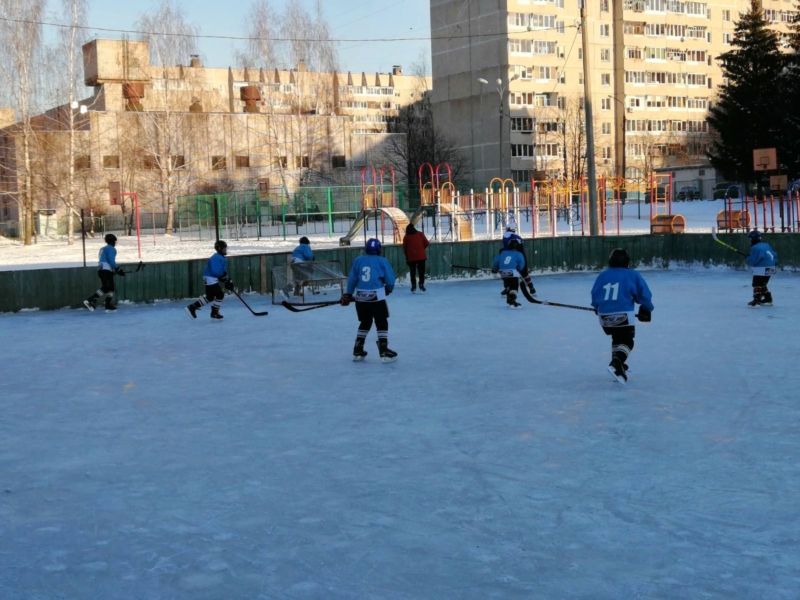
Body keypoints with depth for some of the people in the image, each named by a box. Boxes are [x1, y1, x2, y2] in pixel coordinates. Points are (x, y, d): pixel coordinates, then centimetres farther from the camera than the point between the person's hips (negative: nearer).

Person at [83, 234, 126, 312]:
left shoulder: (103, 249, 23)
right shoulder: (112, 249, -5)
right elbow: (111, 261, -16)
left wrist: (115, 270, 23)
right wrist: (118, 270, -11)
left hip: (101, 270, 10)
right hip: (106, 271, -10)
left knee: (110, 288, 12)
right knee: (105, 288, -15)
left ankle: (109, 306, 6)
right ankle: (89, 300, -25)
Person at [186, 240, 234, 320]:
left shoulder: (222, 258, 15)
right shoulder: (216, 258, -18)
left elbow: (223, 272, 19)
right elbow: (216, 271, -28)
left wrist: (228, 280, 11)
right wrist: (225, 279, -23)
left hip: (213, 279, 11)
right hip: (210, 278, -11)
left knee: (210, 297, 15)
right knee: (220, 294, -10)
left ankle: (193, 307, 19)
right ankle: (214, 313, 1)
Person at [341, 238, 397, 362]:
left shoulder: (358, 260, 8)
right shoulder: (382, 261, -1)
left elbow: (352, 279, 11)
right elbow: (390, 280, -1)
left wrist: (348, 294, 24)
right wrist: (389, 289, 20)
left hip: (361, 297, 4)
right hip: (377, 296, -4)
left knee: (365, 322, 19)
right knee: (382, 323, 5)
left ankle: (358, 351, 21)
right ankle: (384, 351, -1)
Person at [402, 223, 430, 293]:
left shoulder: (406, 237, 0)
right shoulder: (420, 234, 1)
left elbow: (404, 248, 0)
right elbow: (426, 244, 4)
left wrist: (407, 256, 15)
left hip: (411, 257, 0)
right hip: (421, 256, 0)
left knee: (413, 272, 10)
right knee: (421, 271, 5)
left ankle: (413, 286, 8)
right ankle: (421, 285, -4)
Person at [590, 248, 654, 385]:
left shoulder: (602, 275, 12)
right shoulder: (632, 275, 2)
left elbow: (594, 295, 18)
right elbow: (644, 294, 3)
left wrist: (597, 308, 37)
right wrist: (646, 310, 19)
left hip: (604, 316, 5)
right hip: (623, 315, -5)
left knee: (617, 338, 27)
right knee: (626, 341, 3)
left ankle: (618, 365, 27)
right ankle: (616, 365, -22)